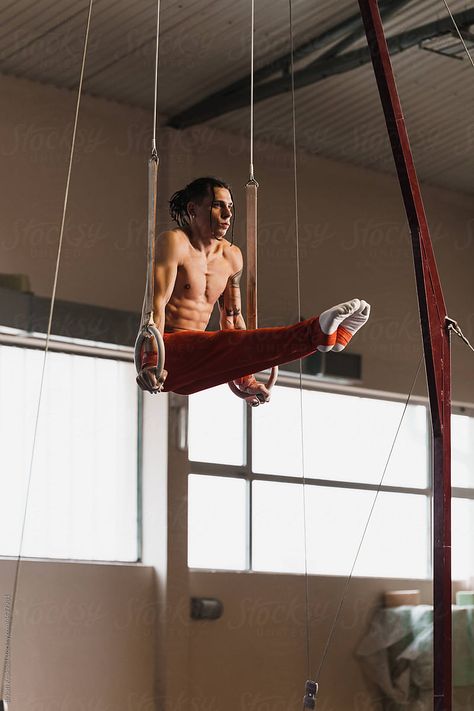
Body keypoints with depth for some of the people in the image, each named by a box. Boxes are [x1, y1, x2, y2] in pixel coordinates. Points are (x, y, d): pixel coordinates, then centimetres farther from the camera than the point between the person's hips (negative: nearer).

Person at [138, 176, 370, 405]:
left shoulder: (231, 257, 14)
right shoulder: (174, 243, -7)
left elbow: (232, 319, 20)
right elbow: (157, 303, -18)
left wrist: (244, 379, 18)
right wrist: (151, 362, -30)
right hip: (167, 349, -8)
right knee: (224, 343, -32)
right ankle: (318, 333, -51)